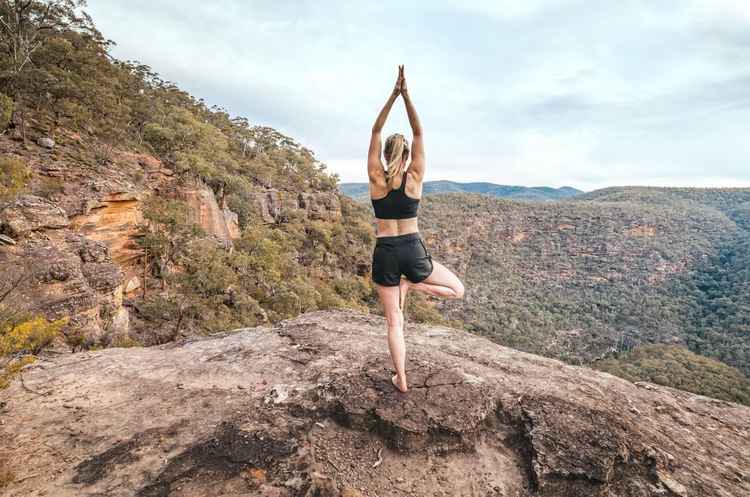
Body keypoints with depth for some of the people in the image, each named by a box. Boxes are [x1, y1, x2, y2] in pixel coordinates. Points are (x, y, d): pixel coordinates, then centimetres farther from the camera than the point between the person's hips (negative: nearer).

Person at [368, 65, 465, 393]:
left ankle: (401, 381, 17)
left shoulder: (376, 179, -4)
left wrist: (393, 95, -4)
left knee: (394, 322, 11)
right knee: (458, 290, 20)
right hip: (413, 251, -1)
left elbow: (375, 132, -1)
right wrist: (406, 96, -8)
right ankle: (411, 285, -3)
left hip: (385, 254, 1)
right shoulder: (415, 179, -5)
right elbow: (418, 134, -3)